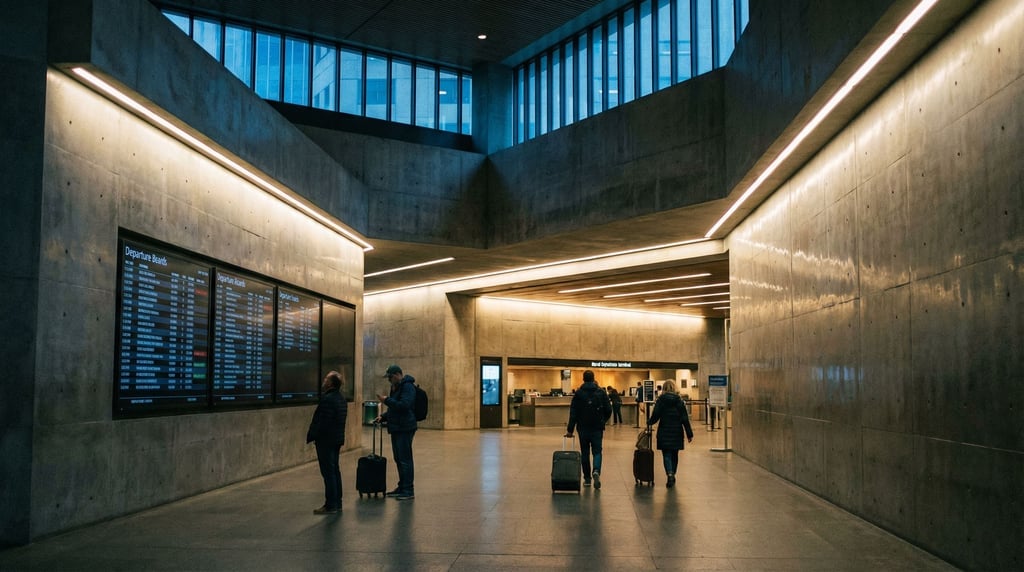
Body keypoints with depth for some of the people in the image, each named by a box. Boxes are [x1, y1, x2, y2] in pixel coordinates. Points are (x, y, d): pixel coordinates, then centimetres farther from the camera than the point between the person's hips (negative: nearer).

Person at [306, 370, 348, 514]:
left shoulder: (327, 399, -19)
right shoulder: (341, 399, 12)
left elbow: (322, 422, -22)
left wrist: (311, 436, -13)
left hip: (326, 440, -10)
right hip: (337, 440, 10)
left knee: (328, 472, -5)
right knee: (335, 471, 14)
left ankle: (330, 505, -3)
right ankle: (337, 503, 20)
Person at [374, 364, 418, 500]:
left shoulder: (407, 387, -14)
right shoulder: (396, 387, 19)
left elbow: (404, 405, -25)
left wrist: (387, 400, -18)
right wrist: (383, 417, 15)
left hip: (405, 428, -10)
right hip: (397, 428, 10)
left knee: (405, 459, -7)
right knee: (398, 459, 15)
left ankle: (408, 491, -3)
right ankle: (402, 488, 24)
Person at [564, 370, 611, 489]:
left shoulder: (578, 393, -4)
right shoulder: (601, 392, 0)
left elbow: (573, 413, -7)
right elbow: (608, 410, 0)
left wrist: (570, 429, -6)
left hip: (583, 428, 0)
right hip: (597, 428, 0)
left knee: (585, 453, 10)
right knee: (597, 451, 4)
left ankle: (587, 479, 11)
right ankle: (596, 471, -22)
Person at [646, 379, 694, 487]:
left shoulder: (660, 400, -5)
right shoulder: (679, 400, -1)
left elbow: (655, 416, -8)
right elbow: (685, 419, -3)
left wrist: (649, 423, 13)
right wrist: (689, 434, 0)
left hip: (664, 432, -2)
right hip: (677, 432, 2)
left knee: (667, 455, 0)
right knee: (674, 455, 15)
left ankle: (670, 474, -20)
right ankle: (672, 476, 24)